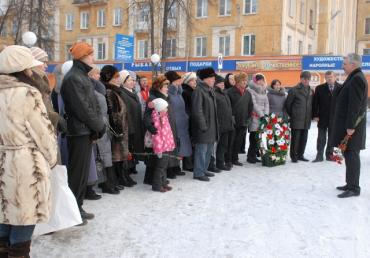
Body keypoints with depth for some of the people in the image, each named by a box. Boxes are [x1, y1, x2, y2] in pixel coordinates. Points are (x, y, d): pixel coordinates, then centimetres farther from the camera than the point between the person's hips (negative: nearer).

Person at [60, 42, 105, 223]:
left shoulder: (82, 76, 17)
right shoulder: (73, 78, -14)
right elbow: (82, 108, -19)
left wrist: (98, 125, 4)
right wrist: (99, 126, -10)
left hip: (87, 131, 9)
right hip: (79, 132, -9)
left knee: (83, 171, 14)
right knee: (77, 171, -2)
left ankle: (78, 207, 24)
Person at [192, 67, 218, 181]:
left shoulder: (210, 90, 15)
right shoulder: (198, 91, -15)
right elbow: (197, 110, -20)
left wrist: (215, 126, 15)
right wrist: (203, 125, -20)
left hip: (211, 127, 9)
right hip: (203, 128, -9)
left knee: (209, 150, 16)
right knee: (202, 150, -2)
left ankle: (203, 170, 28)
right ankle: (198, 173, 7)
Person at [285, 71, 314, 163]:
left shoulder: (311, 91, 13)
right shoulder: (294, 90, -5)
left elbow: (312, 104, 21)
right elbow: (287, 104, -1)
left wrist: (311, 115, 13)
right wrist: (292, 115, 4)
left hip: (307, 120, 6)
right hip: (296, 120, -5)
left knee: (304, 139, 10)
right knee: (295, 138, -4)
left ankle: (300, 155, 22)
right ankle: (293, 156, 6)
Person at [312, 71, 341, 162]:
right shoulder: (319, 88, 1)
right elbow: (315, 103, 1)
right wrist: (315, 115, -6)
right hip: (322, 118, -1)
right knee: (321, 138, 2)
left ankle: (329, 155, 20)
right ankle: (319, 156, 8)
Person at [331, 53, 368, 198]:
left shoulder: (356, 79, -14)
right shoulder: (354, 78, 17)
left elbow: (355, 105, -21)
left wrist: (350, 126, -22)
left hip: (351, 126, -10)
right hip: (348, 124, 10)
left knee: (351, 155, -6)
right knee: (349, 155, 14)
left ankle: (354, 188, -1)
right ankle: (351, 184, 23)